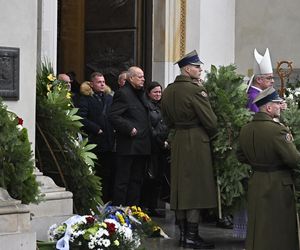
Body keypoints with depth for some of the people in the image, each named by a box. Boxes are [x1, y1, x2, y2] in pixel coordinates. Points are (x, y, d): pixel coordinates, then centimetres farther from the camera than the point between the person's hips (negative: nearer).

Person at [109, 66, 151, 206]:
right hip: (128, 146, -9)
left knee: (137, 181, 12)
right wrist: (129, 129, -21)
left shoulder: (141, 94, 19)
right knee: (122, 180, -5)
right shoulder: (123, 93, -9)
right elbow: (113, 116, -17)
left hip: (141, 145, 9)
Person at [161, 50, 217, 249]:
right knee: (196, 187, -3)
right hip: (197, 142, -8)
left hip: (177, 142, 8)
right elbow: (210, 121, -16)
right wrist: (211, 136, 2)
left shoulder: (168, 91, 8)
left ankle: (183, 233, 16)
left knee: (180, 186, 12)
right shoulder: (196, 90, -17)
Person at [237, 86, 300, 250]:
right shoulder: (277, 130, -22)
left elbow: (241, 157, 12)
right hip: (278, 186, -7)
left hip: (255, 184, 7)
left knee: (257, 229, 16)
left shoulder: (245, 130, 1)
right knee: (279, 231, 3)